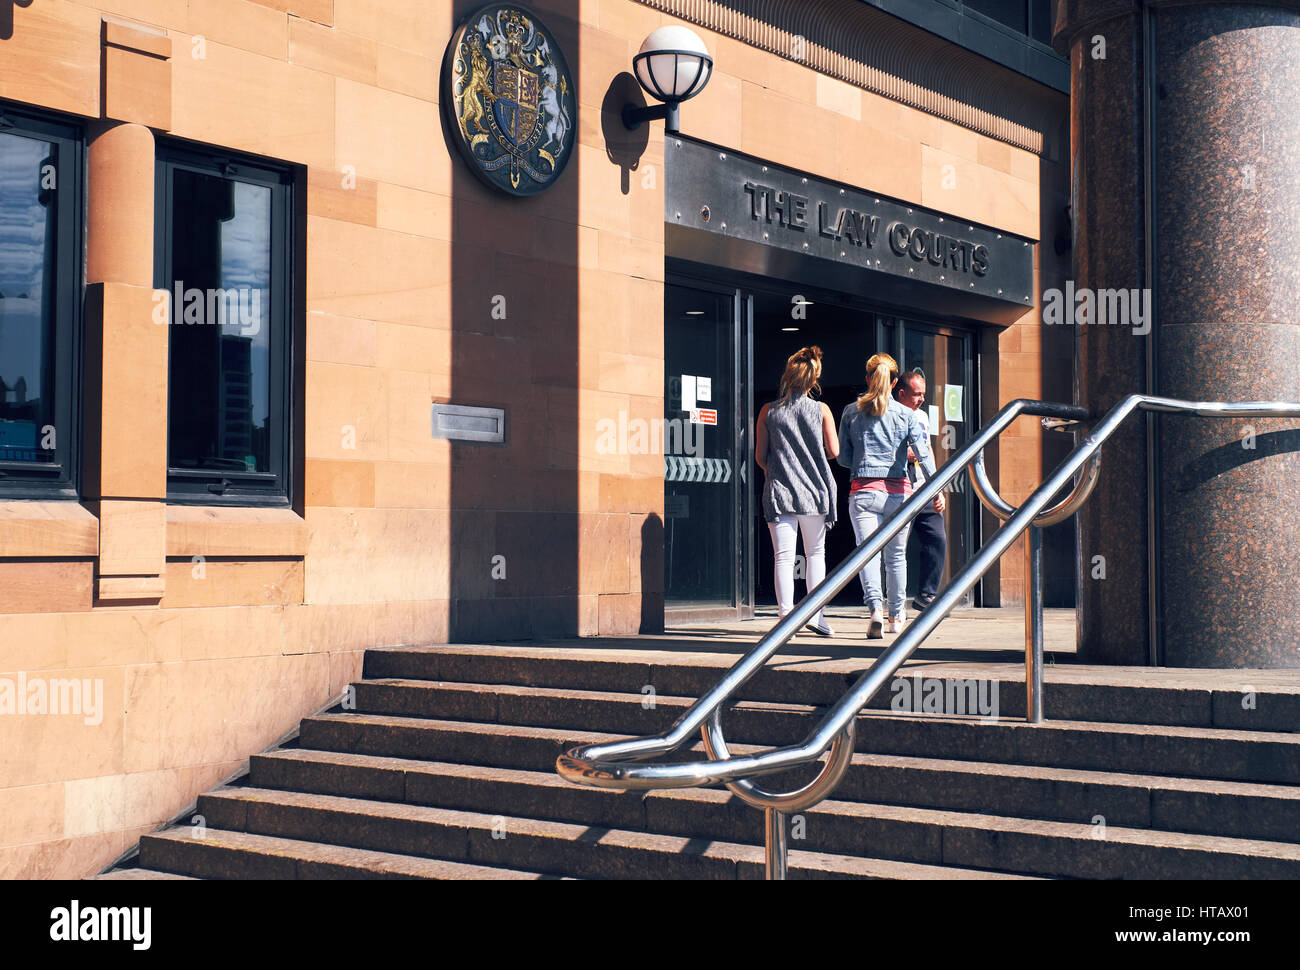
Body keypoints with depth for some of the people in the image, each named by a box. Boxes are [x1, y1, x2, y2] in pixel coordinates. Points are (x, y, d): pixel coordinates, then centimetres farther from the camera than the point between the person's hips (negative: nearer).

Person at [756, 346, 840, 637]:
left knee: (783, 556, 0)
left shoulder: (768, 411, 0)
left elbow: (760, 456, 2)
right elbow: (834, 451, 0)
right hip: (815, 491, 0)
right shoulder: (821, 410, -2)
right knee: (816, 552, 13)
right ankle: (815, 612, 7)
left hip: (779, 491, 0)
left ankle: (786, 615, -5)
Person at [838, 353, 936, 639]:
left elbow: (843, 457, 7)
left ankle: (875, 607, -28)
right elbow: (923, 452, -10)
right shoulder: (906, 414, 1)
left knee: (868, 552, -6)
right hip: (898, 492, 1)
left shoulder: (851, 412, 4)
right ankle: (897, 616, 25)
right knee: (897, 555, 14)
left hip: (863, 491, -1)